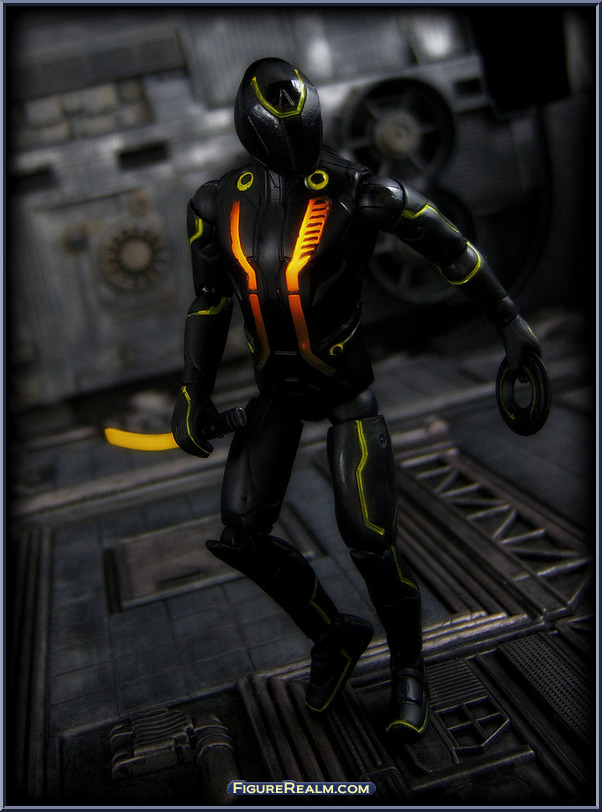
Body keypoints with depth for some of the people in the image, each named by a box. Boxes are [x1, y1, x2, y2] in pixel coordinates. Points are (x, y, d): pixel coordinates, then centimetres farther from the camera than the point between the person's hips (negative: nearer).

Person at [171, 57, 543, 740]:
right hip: (276, 386, 5)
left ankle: (409, 668, 21)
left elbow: (454, 251, -5)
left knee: (369, 541, -9)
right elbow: (208, 303, 9)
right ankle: (335, 635, 25)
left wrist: (508, 321, 2)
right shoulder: (219, 206, -1)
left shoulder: (359, 192, -15)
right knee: (241, 534, -1)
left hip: (346, 388, -4)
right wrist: (193, 396, 9)